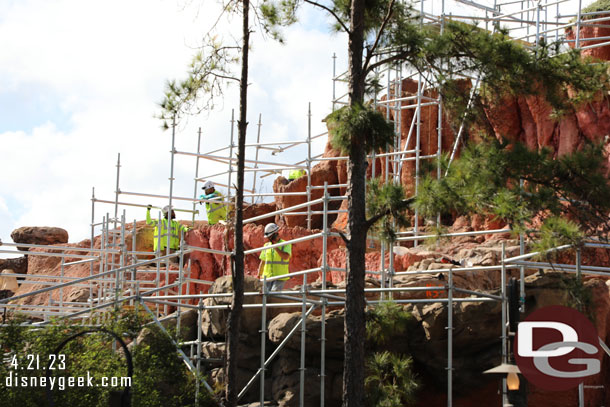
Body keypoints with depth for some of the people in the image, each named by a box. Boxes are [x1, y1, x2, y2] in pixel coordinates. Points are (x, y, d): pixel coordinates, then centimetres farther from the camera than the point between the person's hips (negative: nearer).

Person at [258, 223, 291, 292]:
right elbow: (262, 262, 16)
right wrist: (259, 276, 12)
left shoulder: (286, 245, -2)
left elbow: (285, 257, -20)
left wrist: (275, 246, -16)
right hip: (267, 277, 4)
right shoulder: (266, 245, 11)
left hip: (280, 277, -4)